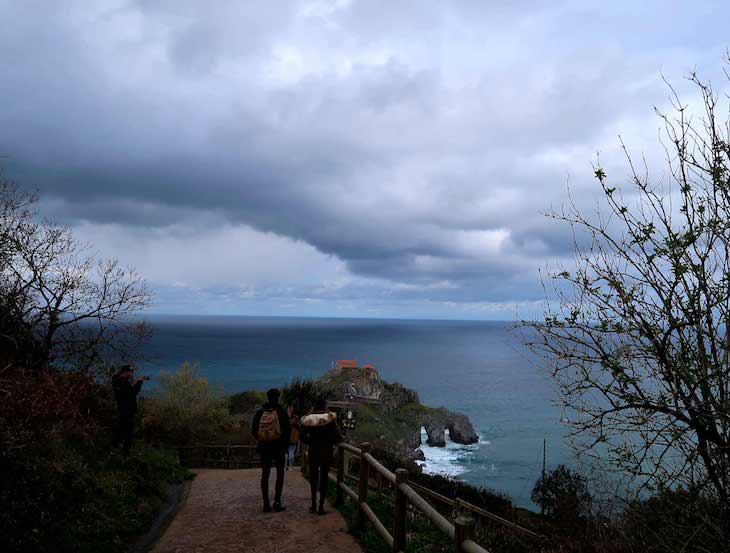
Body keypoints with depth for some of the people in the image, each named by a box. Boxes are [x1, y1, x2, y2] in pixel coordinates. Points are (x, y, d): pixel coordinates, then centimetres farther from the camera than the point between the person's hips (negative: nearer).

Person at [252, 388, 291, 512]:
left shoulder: (260, 412, 2)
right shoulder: (281, 412, -8)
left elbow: (254, 430, 3)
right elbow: (287, 429, -9)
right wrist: (285, 444, 4)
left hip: (264, 447, 3)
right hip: (279, 447, -3)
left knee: (265, 474, 9)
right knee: (280, 474, 6)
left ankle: (266, 503, 9)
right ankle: (277, 502, 1)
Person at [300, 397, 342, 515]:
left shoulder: (307, 419, -4)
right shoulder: (330, 419, -12)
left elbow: (303, 437, -1)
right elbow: (337, 437, -13)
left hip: (313, 452, 2)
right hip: (326, 452, -2)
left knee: (313, 477, 17)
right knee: (324, 478, 7)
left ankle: (313, 505, 22)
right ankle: (321, 506, 9)